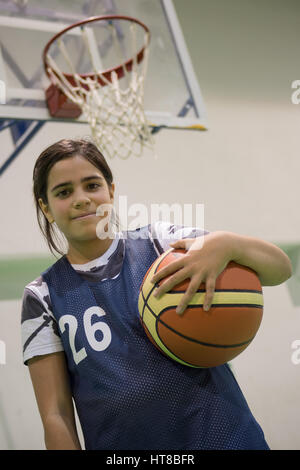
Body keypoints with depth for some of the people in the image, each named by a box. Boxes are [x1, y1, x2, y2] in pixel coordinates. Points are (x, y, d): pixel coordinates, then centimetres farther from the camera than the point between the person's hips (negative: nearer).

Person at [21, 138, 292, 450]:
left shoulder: (159, 241, -2)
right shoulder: (43, 298, -1)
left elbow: (281, 268, -7)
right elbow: (56, 415, -2)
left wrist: (227, 244, -25)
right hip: (118, 446, 0)